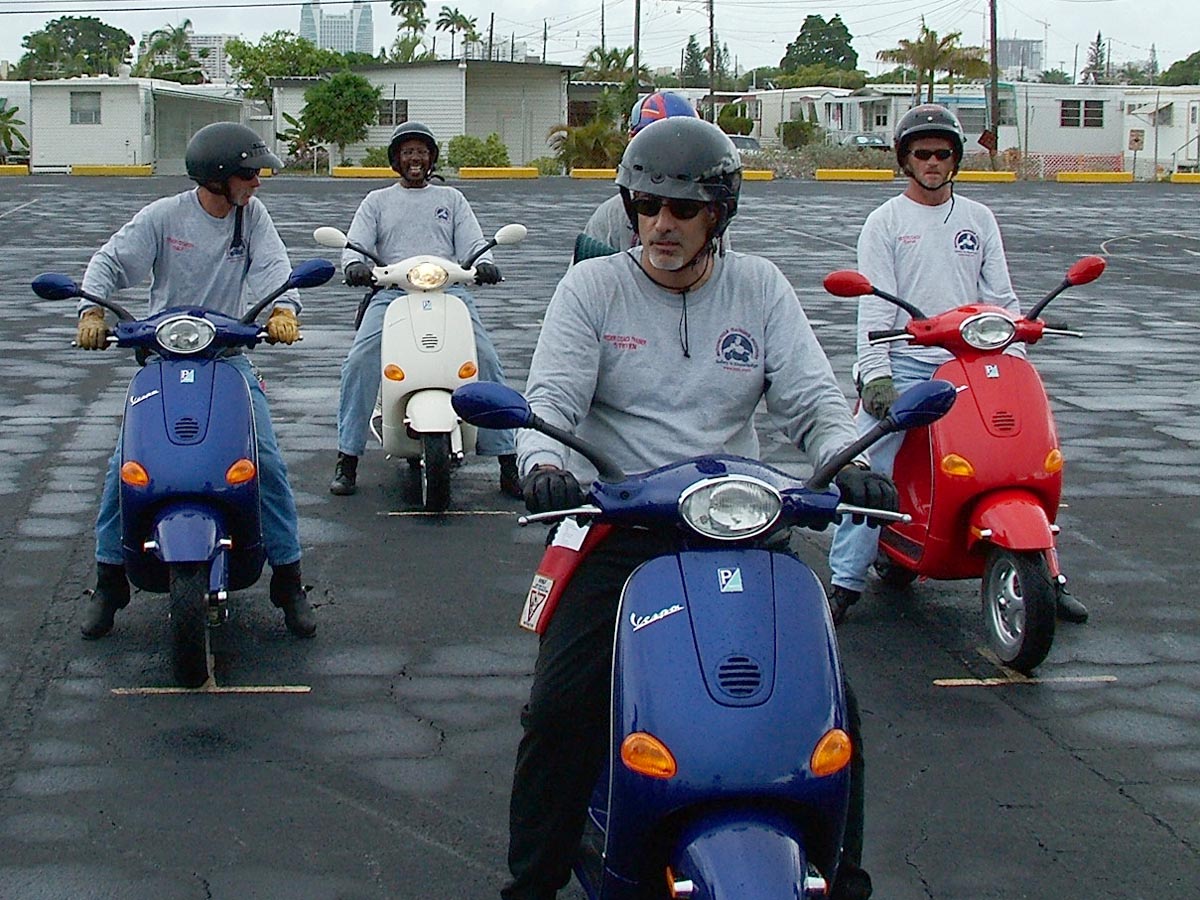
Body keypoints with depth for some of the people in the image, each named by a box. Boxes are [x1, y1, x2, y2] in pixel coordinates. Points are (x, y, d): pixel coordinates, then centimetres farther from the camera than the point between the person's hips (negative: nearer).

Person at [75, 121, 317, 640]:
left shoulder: (252, 215, 3)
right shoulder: (164, 216, -4)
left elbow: (272, 265, -10)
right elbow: (110, 261, -6)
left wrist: (282, 308, -31)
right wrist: (92, 309, -25)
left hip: (228, 356, 1)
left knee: (268, 462, -11)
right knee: (126, 464, -10)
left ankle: (288, 582, 2)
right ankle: (109, 582, 7)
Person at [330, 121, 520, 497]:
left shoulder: (451, 198, 24)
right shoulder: (377, 201, 23)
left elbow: (472, 242, 13)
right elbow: (355, 244, 11)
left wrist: (483, 263, -12)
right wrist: (355, 264, -15)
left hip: (448, 288, 0)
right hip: (392, 292, 0)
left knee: (487, 360, -21)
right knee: (359, 361, -24)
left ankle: (507, 459, -16)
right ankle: (347, 459, -16)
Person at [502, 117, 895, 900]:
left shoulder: (760, 287, 9)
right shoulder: (592, 287, 3)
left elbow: (813, 397, 3)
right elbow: (551, 400, -7)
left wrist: (846, 460, -19)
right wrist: (544, 464, -30)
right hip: (619, 531, -2)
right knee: (560, 708, -18)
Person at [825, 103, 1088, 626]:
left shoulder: (979, 220, 16)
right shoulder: (885, 222, 6)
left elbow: (1001, 297, 14)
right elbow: (874, 306, -3)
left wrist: (1016, 360, 1)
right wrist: (875, 375, -15)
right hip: (904, 368, -3)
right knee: (869, 473, -13)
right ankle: (845, 581, -6)